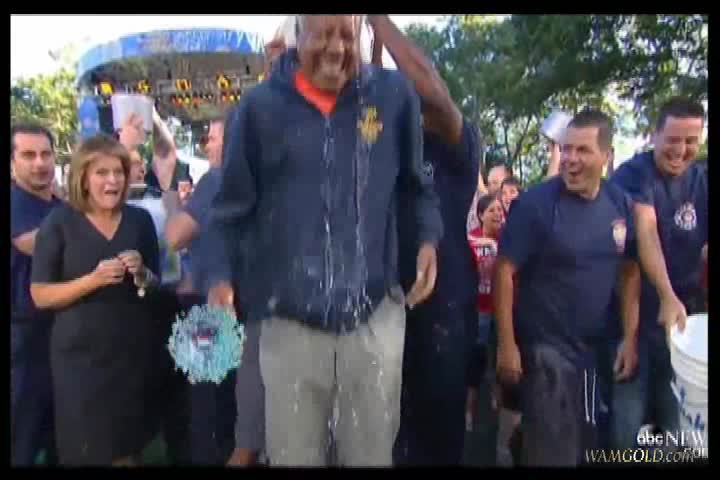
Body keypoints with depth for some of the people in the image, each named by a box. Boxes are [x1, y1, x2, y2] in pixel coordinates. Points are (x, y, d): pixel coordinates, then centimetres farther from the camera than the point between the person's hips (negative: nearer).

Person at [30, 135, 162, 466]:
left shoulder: (140, 219, 2)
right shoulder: (59, 223, -7)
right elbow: (40, 295, -8)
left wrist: (141, 274, -11)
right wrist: (93, 279, -21)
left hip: (133, 348, 3)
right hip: (80, 353, -2)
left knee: (128, 447, 13)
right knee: (85, 449, 8)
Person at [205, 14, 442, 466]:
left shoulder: (394, 95, 1)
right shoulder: (260, 106, -2)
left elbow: (420, 181, 13)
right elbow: (232, 206, 3)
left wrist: (429, 239, -2)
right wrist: (222, 277, -8)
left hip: (375, 316, 1)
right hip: (290, 320, 0)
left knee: (373, 453, 17)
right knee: (294, 454, 14)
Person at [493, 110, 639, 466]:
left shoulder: (621, 206, 0)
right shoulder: (535, 204, -15)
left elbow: (629, 271, 8)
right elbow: (504, 272, -16)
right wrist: (506, 343, -17)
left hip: (601, 347, 6)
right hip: (546, 348, -6)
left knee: (594, 444, 21)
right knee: (553, 449, 3)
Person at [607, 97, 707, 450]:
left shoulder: (703, 183, 6)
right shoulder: (633, 174, -10)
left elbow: (707, 251, 2)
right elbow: (645, 232, -23)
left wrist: (703, 310, -8)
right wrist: (667, 297, -34)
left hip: (686, 314, 5)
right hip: (635, 313, -5)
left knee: (681, 423, 15)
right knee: (626, 423, 1)